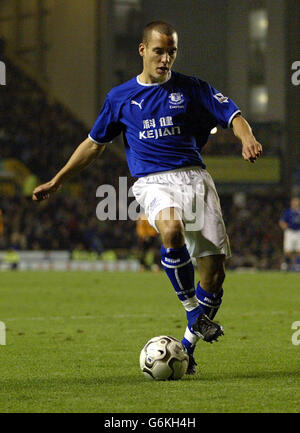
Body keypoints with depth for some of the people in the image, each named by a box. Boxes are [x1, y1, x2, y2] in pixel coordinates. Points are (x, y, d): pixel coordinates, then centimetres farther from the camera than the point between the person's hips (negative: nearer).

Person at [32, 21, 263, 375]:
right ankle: (193, 310, -20)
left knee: (214, 268, -8)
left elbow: (232, 116, 5)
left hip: (193, 176, 1)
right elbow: (94, 144, 21)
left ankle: (188, 345, 11)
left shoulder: (191, 89, 11)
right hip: (153, 181, -1)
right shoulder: (120, 97, 12)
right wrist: (56, 181, 21)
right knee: (172, 230, -37)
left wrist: (247, 139, -18)